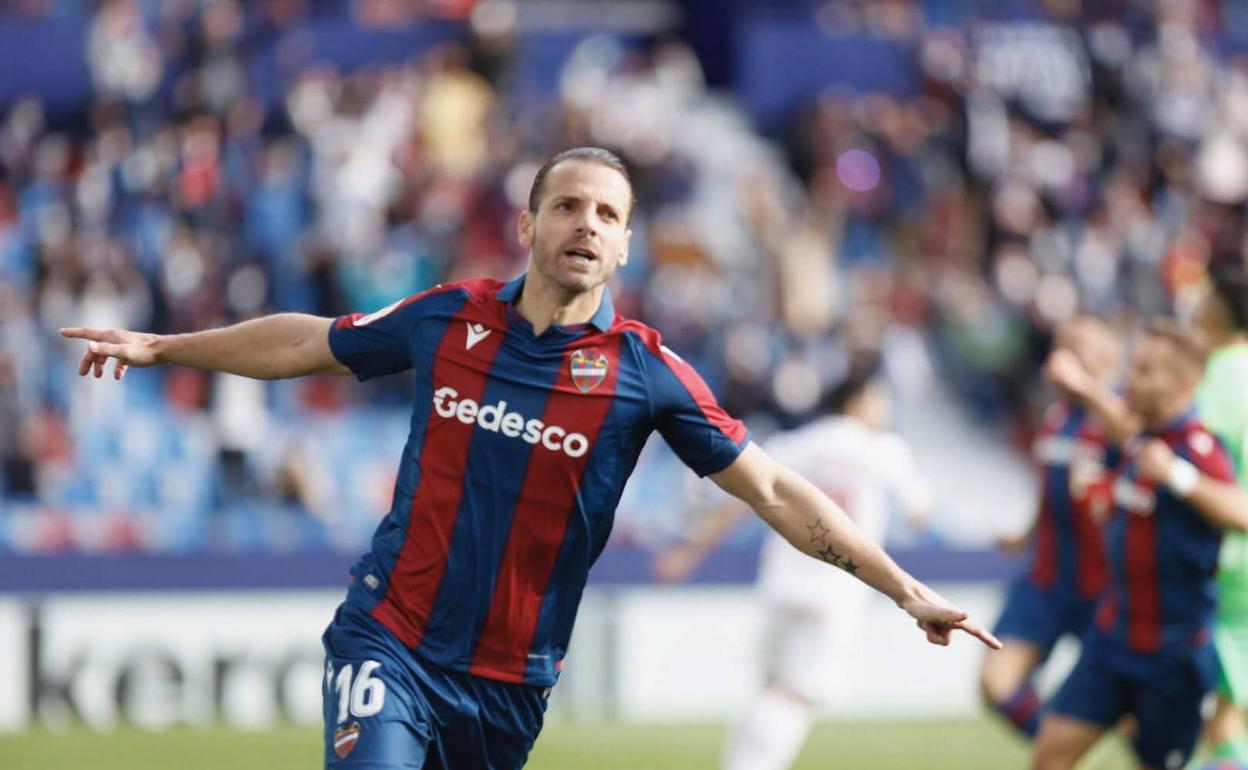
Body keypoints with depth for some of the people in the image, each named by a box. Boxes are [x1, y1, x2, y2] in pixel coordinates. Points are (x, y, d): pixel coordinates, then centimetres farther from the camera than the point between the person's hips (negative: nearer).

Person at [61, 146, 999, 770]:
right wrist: (159, 347, 21)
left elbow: (776, 493, -3)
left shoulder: (646, 373, -4)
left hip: (509, 683, 1)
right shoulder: (449, 320, 1)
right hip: (392, 644, -1)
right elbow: (312, 341, 18)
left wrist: (908, 592, -9)